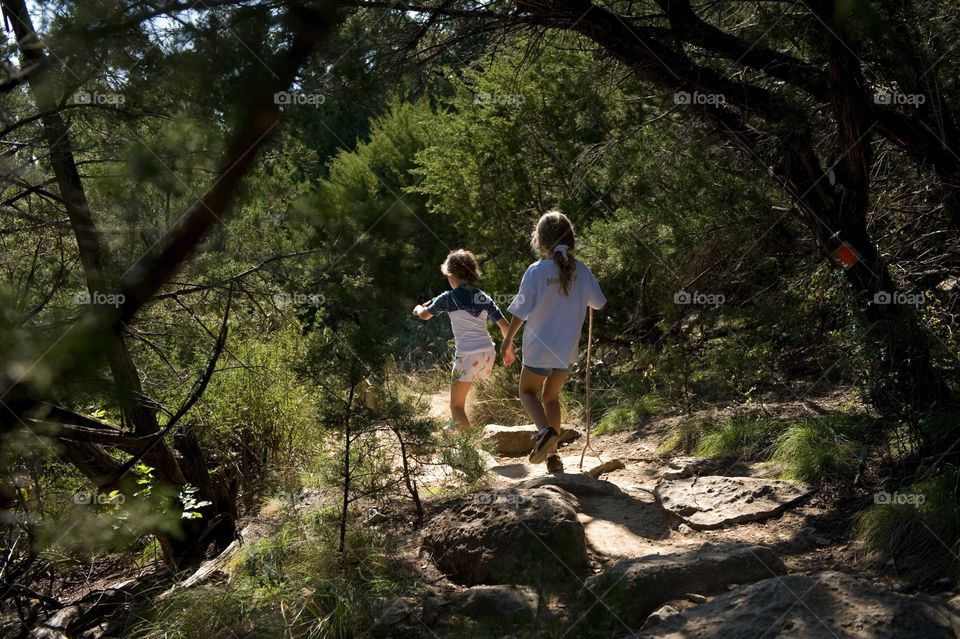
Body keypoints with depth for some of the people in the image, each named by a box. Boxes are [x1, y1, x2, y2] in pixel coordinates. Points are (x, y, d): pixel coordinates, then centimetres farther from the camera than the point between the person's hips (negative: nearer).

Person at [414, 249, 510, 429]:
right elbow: (504, 325, 8)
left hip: (468, 355, -5)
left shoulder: (449, 298, -1)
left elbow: (425, 315, 13)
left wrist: (419, 308, 36)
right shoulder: (484, 298, 10)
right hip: (488, 353, 5)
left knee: (456, 406, 2)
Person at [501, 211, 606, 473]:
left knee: (528, 391, 16)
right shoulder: (581, 270, -5)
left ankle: (546, 430, -13)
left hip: (539, 348, -4)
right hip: (567, 349, 4)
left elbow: (521, 311, -10)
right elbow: (598, 303, 8)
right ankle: (552, 454, 18)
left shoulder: (536, 271, -15)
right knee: (551, 396, 20)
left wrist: (507, 340, 3)